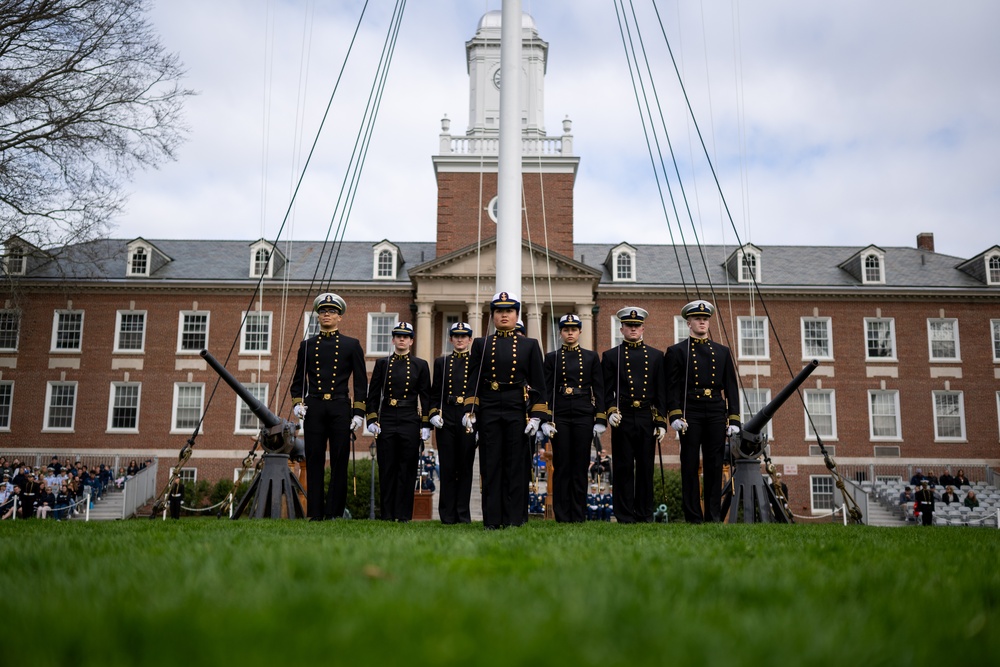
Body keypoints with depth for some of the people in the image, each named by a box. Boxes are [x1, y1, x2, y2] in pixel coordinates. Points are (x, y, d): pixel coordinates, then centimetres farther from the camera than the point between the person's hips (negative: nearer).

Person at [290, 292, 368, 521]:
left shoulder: (351, 345, 7)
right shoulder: (307, 345, 13)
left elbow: (361, 382, 4)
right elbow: (298, 379, 16)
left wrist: (359, 413, -4)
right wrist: (297, 402, -1)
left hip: (340, 408, -1)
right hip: (313, 408, 1)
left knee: (339, 462, -1)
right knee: (314, 462, 1)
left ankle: (334, 513, 6)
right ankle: (315, 514, 6)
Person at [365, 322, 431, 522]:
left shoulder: (420, 365, 7)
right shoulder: (382, 363, 9)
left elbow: (425, 397, 6)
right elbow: (373, 394, 8)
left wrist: (425, 425, 0)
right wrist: (372, 421, -1)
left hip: (410, 421, -1)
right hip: (386, 421, 1)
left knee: (407, 469, 1)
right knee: (387, 469, 2)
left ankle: (404, 515, 7)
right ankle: (387, 515, 9)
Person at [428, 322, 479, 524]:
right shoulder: (441, 362, 11)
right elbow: (434, 393, 11)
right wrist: (434, 414, -3)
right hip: (446, 422, 1)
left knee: (466, 468, 3)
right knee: (448, 468, 2)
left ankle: (463, 514, 9)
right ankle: (448, 515, 8)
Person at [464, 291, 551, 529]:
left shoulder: (530, 345, 10)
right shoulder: (481, 344, 11)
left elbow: (538, 385, 5)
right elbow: (473, 381, 7)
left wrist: (538, 416, -4)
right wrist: (470, 411, -5)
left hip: (518, 411, 0)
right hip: (489, 411, 1)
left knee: (517, 466, 1)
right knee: (491, 467, 2)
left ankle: (515, 519, 8)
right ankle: (492, 521, 7)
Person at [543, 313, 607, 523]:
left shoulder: (591, 357, 9)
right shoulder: (552, 357, 8)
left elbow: (599, 389, 6)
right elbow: (547, 389, 5)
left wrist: (600, 419, -2)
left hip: (584, 415, 0)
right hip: (560, 415, 0)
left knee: (581, 466, 2)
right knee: (561, 466, 0)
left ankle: (579, 516, 9)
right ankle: (562, 516, 6)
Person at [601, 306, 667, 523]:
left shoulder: (656, 355, 12)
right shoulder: (610, 356, 8)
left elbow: (661, 391, 9)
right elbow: (607, 390, 3)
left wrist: (661, 422, 2)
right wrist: (611, 411, -13)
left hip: (647, 419, 2)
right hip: (622, 418, -2)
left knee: (646, 468, 5)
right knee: (623, 468, 0)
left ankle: (645, 516, 14)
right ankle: (625, 517, 6)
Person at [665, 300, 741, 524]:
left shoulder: (723, 352, 15)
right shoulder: (676, 351, 6)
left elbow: (731, 387, 11)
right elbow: (672, 387, 0)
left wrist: (734, 419, 4)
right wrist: (675, 415, -11)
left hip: (716, 413, 3)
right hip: (690, 412, -3)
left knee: (715, 466, 3)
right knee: (690, 466, -1)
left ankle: (714, 516, 10)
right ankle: (693, 517, 4)